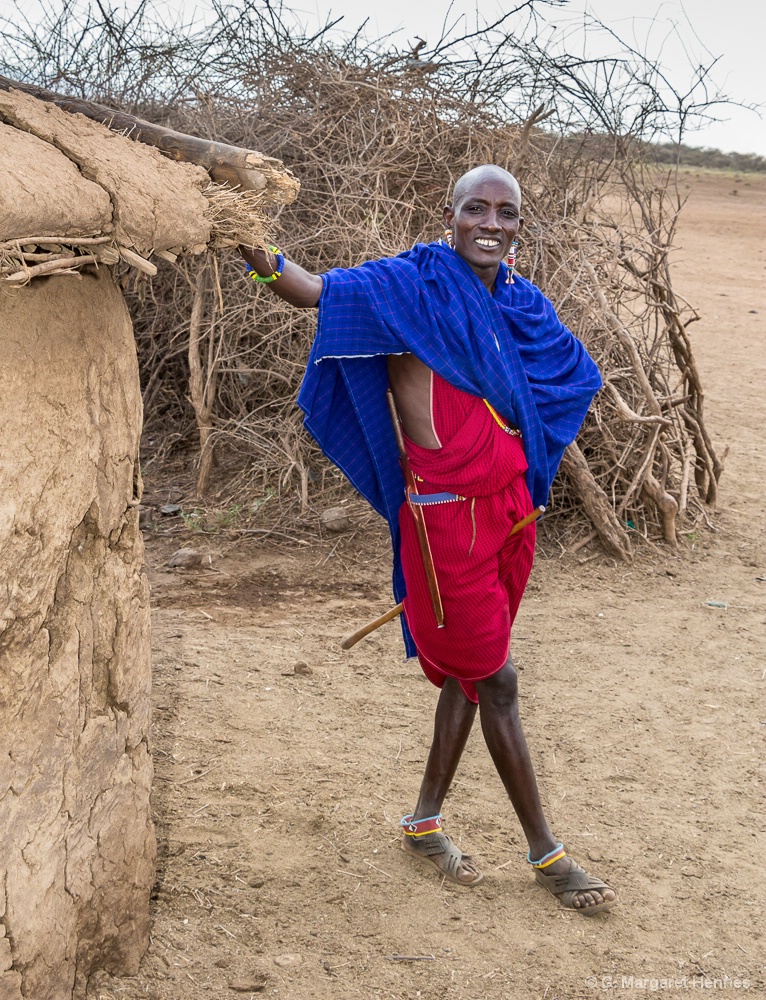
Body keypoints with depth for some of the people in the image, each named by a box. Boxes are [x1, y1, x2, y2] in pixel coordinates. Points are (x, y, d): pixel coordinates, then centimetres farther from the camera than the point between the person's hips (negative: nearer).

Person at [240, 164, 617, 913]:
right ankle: (545, 853, 19)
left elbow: (576, 375, 23)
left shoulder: (521, 304, 8)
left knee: (469, 671, 16)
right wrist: (264, 261, -44)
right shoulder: (412, 286, -10)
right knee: (495, 681, 4)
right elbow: (319, 292, -24)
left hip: (509, 506, 7)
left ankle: (425, 821, 34)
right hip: (447, 514, -7)